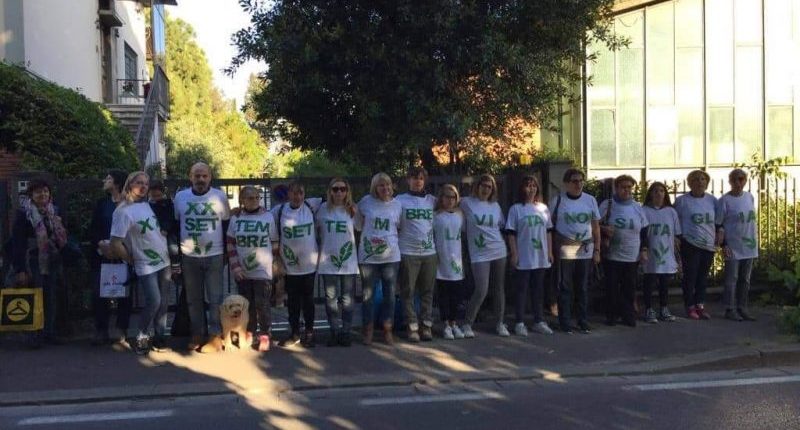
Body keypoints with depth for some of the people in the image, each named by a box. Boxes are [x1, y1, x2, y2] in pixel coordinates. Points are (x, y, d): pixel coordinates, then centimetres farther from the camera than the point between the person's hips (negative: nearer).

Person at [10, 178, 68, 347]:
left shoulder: (53, 213, 9)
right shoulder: (23, 214, -7)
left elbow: (61, 238, 15)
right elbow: (17, 243, -11)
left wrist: (61, 263, 12)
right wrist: (19, 269, -16)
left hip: (52, 263, 5)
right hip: (33, 264, -5)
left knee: (51, 300, 7)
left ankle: (49, 332, 17)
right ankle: (36, 335, 7)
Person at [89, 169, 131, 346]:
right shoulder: (101, 203, 13)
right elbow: (92, 230, 8)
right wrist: (101, 244, -10)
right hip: (103, 256, 3)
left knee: (124, 294, 3)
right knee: (100, 294, 0)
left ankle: (122, 332, 12)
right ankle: (101, 331, 9)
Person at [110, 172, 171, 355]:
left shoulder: (147, 204, 5)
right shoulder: (123, 211, -15)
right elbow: (115, 245, -18)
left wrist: (168, 250, 10)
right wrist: (132, 261, -8)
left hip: (163, 261, 6)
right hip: (146, 264, -6)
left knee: (162, 302, 9)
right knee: (154, 302, -13)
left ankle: (160, 337, 20)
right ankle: (141, 337, 7)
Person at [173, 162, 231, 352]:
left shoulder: (220, 196, -4)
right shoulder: (180, 197, 0)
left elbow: (226, 224, 5)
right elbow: (175, 224, 11)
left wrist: (226, 250, 5)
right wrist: (177, 250, 9)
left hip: (214, 255, -2)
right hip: (189, 257, 2)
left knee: (215, 298, 0)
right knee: (193, 299, 10)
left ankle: (216, 336, 6)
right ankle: (197, 333, 21)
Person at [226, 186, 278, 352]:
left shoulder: (268, 217, -1)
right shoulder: (235, 218, 3)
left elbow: (274, 243, 5)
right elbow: (230, 244, 5)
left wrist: (266, 258, 3)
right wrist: (235, 265, -3)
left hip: (263, 270, -2)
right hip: (242, 271, 2)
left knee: (262, 305, -2)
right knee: (247, 305, 10)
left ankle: (264, 336, 9)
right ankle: (249, 334, 23)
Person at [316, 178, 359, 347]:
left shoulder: (352, 210, 2)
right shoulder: (322, 209, 3)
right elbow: (316, 230, 14)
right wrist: (321, 246, 7)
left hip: (349, 262, 0)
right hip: (328, 262, 1)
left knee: (347, 299, 4)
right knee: (331, 298, 4)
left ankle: (346, 331, 14)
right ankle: (335, 331, 14)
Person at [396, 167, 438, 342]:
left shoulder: (432, 200, 10)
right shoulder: (400, 200, 2)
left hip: (429, 252, 3)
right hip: (408, 253, -3)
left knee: (427, 291, 6)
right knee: (408, 292, -1)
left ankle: (426, 325, 13)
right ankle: (412, 326, 6)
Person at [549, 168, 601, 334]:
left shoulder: (590, 200, 8)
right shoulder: (557, 200, -1)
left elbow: (596, 227, 12)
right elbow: (549, 225, 2)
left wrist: (597, 250, 7)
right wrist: (551, 249, -5)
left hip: (586, 250, 3)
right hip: (564, 250, -3)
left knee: (583, 288, 8)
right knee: (564, 287, 0)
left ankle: (583, 322, 16)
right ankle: (565, 322, 8)